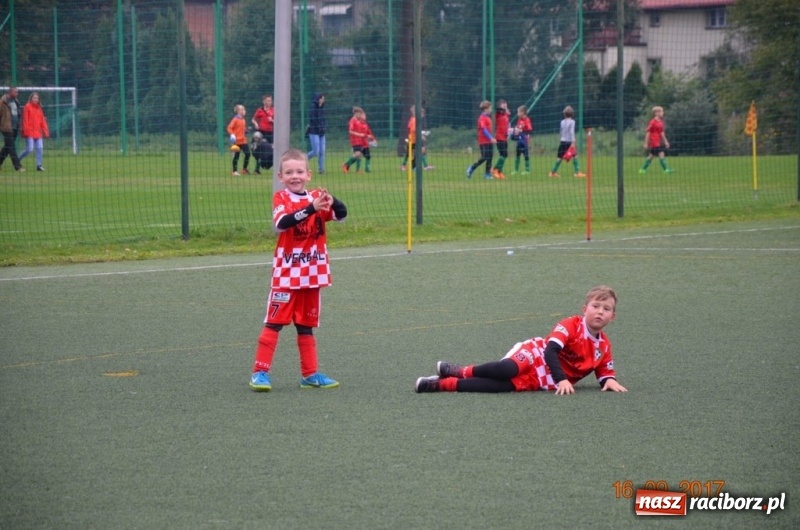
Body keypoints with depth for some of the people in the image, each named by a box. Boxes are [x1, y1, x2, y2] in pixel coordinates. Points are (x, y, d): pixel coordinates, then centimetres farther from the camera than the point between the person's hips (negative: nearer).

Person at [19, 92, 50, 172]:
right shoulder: (27, 107, -5)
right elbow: (25, 120, -9)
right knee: (30, 149, -9)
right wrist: (25, 131, -13)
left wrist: (45, 131, 10)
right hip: (30, 132, -6)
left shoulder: (39, 108, 13)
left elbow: (42, 120, 14)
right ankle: (18, 160, 12)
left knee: (40, 149, -1)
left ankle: (39, 165, 6)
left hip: (38, 132, 6)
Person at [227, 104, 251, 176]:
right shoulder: (235, 119, -11)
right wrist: (232, 135, -25)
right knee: (236, 156, -1)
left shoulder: (243, 120, 11)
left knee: (247, 154, 4)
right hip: (237, 141, -7)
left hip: (243, 140, 7)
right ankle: (235, 171, 7)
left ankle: (244, 169, 18)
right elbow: (229, 128, -15)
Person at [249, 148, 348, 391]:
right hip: (286, 273, -4)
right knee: (274, 322, -5)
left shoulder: (316, 197, 5)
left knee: (306, 325, 13)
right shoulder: (281, 198, -6)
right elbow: (281, 223, -26)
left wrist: (332, 202, -32)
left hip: (312, 273, 4)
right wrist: (311, 208, -37)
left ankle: (310, 374, 18)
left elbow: (341, 214, -9)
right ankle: (260, 372, -3)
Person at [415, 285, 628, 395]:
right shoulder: (571, 325, -9)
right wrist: (562, 379, -32)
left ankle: (442, 384, -23)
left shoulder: (604, 346, 7)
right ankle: (462, 371, -15)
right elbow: (550, 350, -19)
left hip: (542, 380, 3)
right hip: (534, 355, -3)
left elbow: (605, 372, 14)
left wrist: (609, 381, -12)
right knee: (508, 369, -39)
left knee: (504, 386, -25)